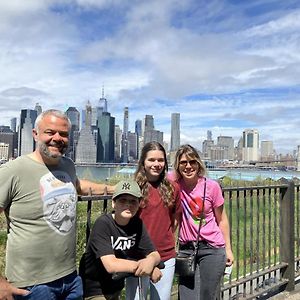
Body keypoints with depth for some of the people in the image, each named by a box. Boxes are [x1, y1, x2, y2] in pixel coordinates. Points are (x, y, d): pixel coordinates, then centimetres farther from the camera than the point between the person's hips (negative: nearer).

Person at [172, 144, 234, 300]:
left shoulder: (211, 186, -8)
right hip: (186, 249, 1)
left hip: (212, 249, -1)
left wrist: (228, 249, 4)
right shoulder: (175, 185, -5)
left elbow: (222, 220, 1)